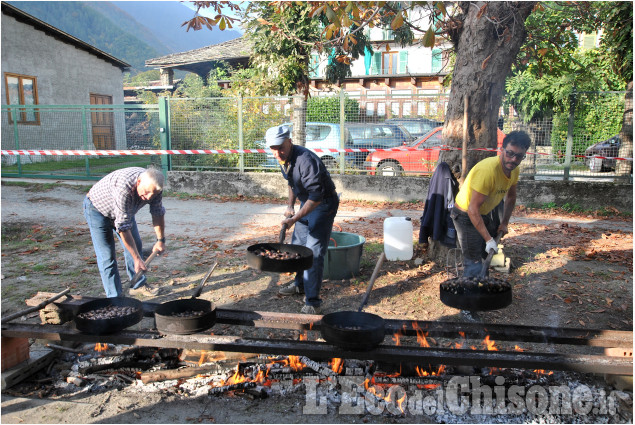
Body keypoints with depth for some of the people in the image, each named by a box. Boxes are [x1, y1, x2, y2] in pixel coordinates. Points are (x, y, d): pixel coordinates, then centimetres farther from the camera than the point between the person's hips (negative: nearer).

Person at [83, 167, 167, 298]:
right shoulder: (123, 188, -44)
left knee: (135, 246, 8)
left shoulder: (153, 186, -24)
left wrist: (161, 240, -6)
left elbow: (158, 214, -6)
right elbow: (123, 228, -39)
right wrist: (137, 259, -35)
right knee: (107, 256, -10)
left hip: (124, 210, 7)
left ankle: (138, 286, 21)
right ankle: (115, 296, -3)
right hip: (97, 208, -6)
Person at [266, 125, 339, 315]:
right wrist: (290, 205, 8)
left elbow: (316, 197, -33)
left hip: (323, 205, -9)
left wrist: (295, 218, -33)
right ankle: (300, 284, 41)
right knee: (297, 246, 19)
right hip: (307, 202, 9)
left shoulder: (305, 160, -31)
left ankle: (312, 302, -5)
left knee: (313, 253, -12)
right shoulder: (284, 160, -2)